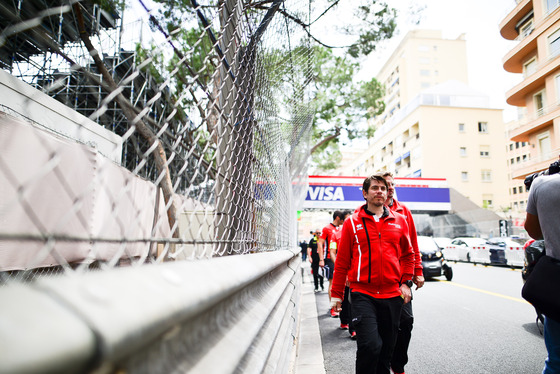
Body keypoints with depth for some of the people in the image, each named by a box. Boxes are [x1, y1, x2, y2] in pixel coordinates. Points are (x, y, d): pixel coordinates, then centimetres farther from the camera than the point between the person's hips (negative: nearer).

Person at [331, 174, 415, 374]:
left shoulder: (399, 221, 9)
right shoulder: (352, 223, 1)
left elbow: (408, 254, 18)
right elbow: (342, 262, 4)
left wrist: (406, 282, 7)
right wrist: (337, 295, 5)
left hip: (392, 295, 3)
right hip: (363, 294, -3)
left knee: (387, 348, 12)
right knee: (370, 345, -14)